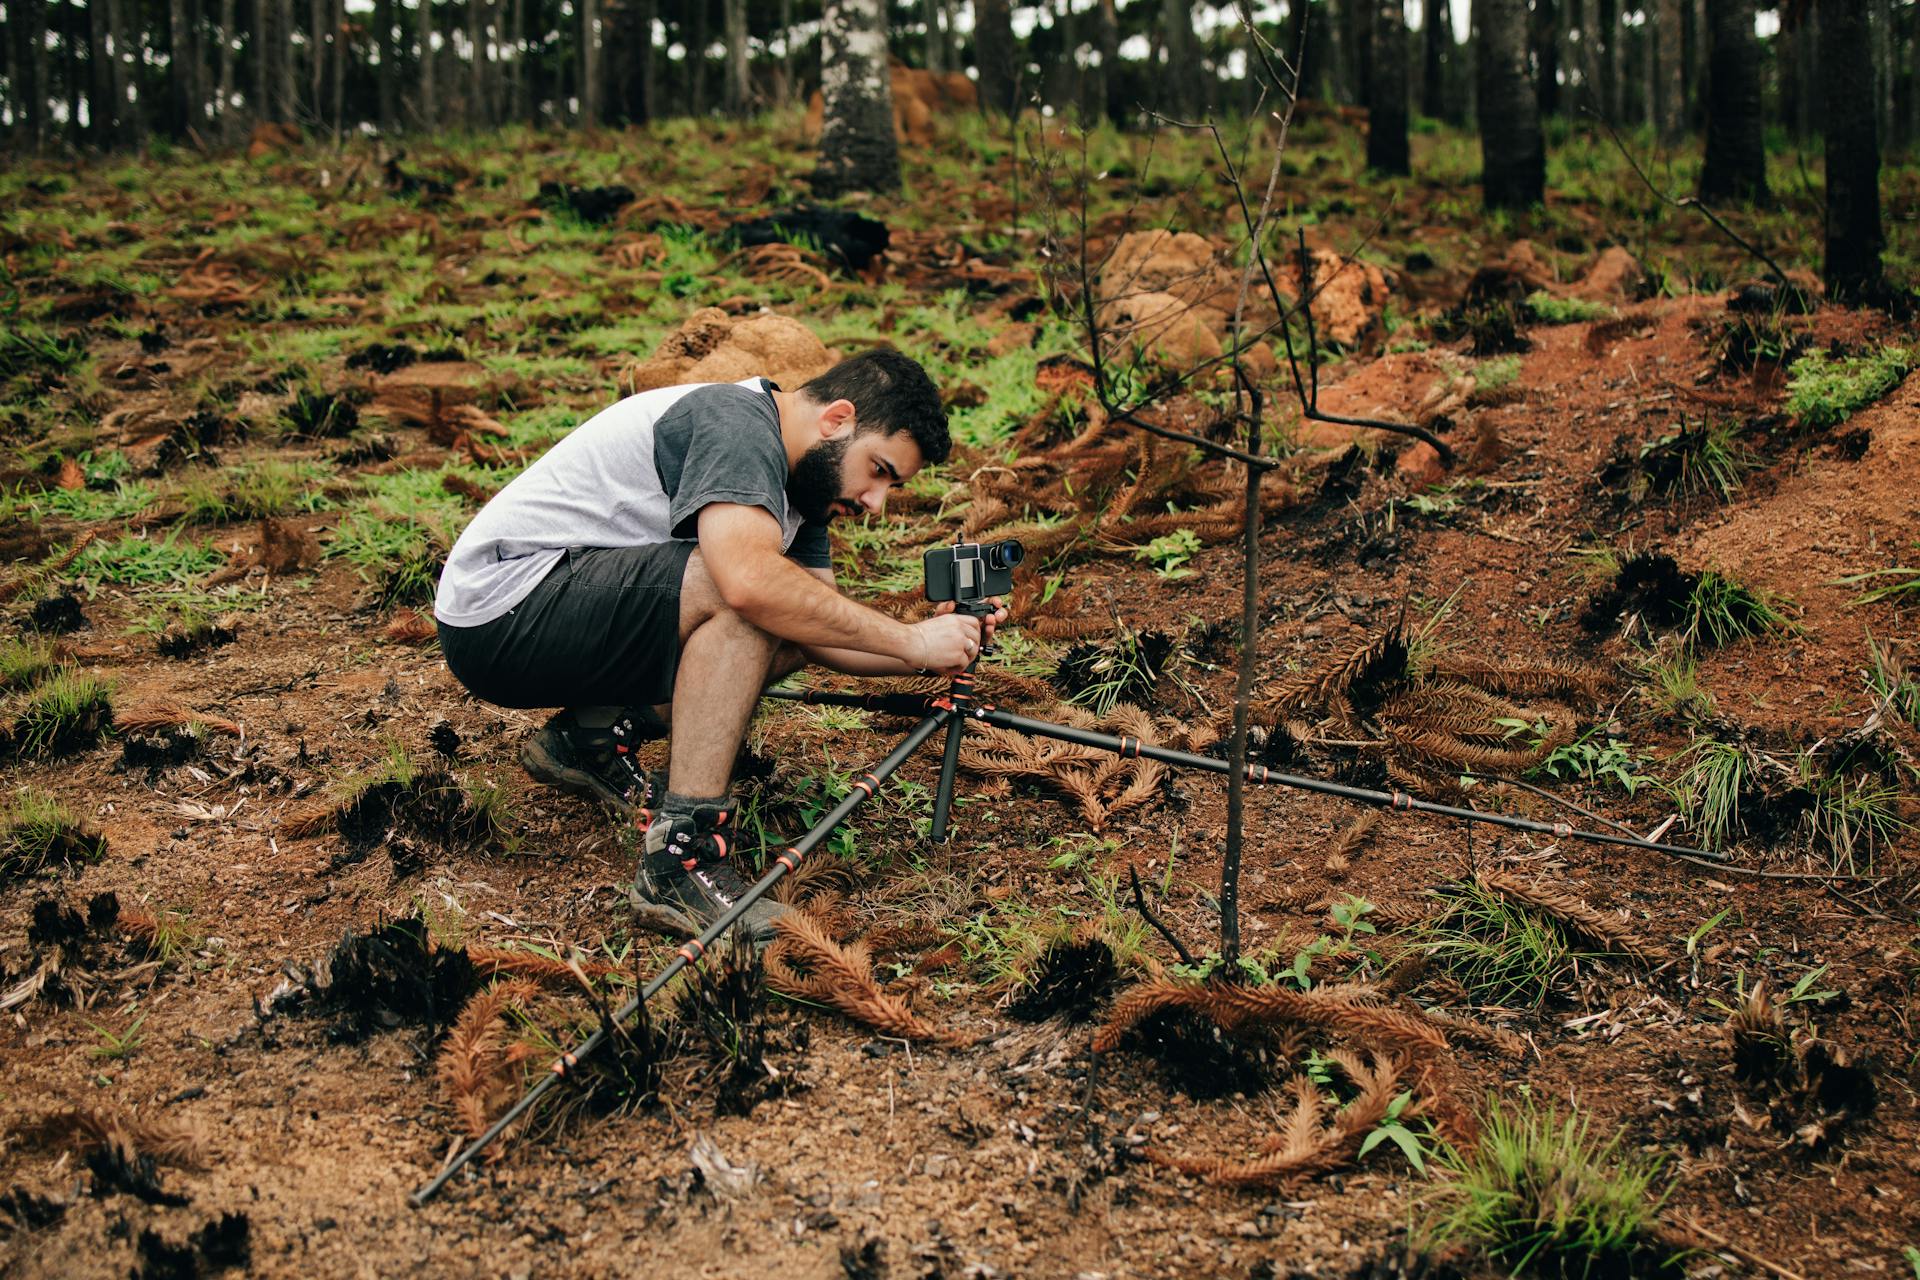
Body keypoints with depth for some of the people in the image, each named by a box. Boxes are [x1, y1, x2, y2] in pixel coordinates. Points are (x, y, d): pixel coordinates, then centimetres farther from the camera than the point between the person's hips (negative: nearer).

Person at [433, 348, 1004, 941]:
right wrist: (909, 640, -29)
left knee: (792, 628, 5)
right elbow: (749, 580, -36)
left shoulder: (798, 483, 11)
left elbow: (826, 636, 7)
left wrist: (941, 644, -9)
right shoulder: (737, 421, -19)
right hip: (500, 605, -10)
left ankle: (591, 737, 8)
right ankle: (682, 855, -27)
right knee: (764, 605, -27)